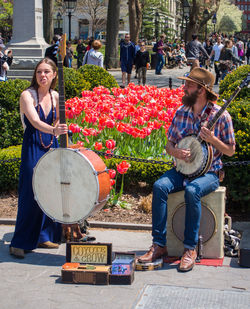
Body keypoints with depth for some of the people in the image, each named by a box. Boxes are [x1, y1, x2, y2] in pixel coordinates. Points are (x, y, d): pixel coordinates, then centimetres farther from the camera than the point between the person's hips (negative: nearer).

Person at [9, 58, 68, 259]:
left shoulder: (55, 97, 7)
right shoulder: (27, 95, -10)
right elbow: (34, 121, -26)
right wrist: (53, 130, -42)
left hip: (52, 148, 6)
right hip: (33, 149, -5)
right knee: (31, 193, -11)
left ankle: (42, 237, 22)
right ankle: (20, 243, -2)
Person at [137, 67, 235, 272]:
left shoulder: (221, 116, -6)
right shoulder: (181, 113, 7)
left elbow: (230, 151, -1)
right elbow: (169, 144, 12)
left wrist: (213, 140, -19)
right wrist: (175, 152, -11)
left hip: (208, 173, -4)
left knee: (192, 190, -36)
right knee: (160, 186, -25)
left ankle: (190, 249, -23)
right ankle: (159, 245, -21)